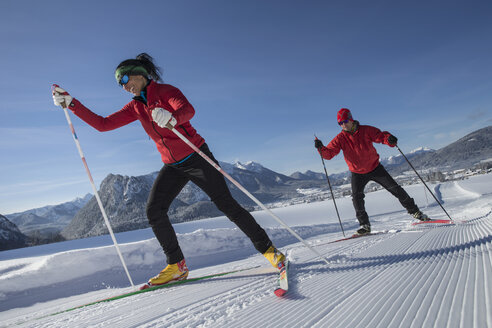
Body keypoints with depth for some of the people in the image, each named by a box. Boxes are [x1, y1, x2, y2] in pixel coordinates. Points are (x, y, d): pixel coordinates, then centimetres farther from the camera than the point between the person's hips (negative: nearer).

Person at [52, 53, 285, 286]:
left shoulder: (165, 91, -8)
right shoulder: (135, 107, 11)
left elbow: (188, 110, -28)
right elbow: (102, 124, 8)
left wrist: (172, 118, -51)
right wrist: (70, 103, 1)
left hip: (196, 157, -6)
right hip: (172, 166, 6)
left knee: (226, 205, -9)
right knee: (154, 210, -9)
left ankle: (268, 249, 5)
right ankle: (177, 266, 3)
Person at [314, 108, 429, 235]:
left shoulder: (366, 130, -11)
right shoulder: (340, 139, -10)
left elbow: (381, 135, -13)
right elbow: (329, 153, -16)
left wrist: (389, 139, -36)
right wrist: (321, 148, -37)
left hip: (375, 168, 0)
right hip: (357, 173, 1)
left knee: (394, 188, 2)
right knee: (356, 197, -17)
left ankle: (415, 212, 20)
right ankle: (365, 225, -4)